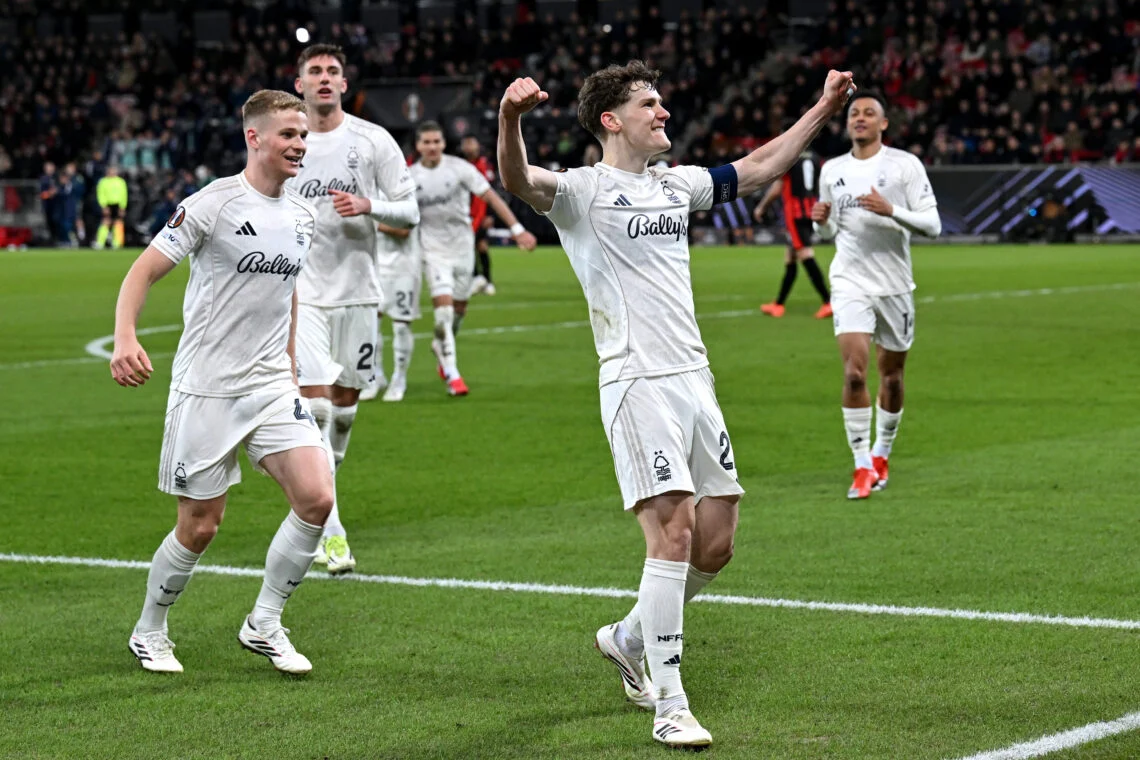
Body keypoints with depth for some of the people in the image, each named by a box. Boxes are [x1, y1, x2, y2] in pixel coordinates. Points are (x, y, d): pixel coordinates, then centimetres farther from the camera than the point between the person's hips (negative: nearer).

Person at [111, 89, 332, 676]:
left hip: (272, 386, 6)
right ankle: (149, 632, 24)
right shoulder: (213, 204, -11)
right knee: (200, 526, 0)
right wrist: (125, 338, -27)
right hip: (206, 389, -6)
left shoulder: (302, 215, 9)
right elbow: (143, 271, -11)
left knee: (316, 499, -11)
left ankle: (264, 625, 6)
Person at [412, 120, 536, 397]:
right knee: (443, 305, -15)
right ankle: (452, 374, -13)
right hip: (433, 250, -1)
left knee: (460, 308, 11)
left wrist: (517, 229, -12)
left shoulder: (459, 168, -7)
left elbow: (491, 197, -7)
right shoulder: (410, 177, -3)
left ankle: (440, 346, 42)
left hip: (463, 247, 1)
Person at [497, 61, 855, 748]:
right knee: (673, 531, -16)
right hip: (638, 383, -7)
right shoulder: (584, 190, -5)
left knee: (715, 543, 8)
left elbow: (758, 169, 29)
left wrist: (824, 110, 28)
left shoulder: (677, 184, 17)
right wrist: (511, 118, -45)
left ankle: (630, 638, 32)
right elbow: (519, 181, -25)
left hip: (695, 378, 8)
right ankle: (669, 706, -11)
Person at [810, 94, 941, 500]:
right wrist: (821, 220, -4)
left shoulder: (905, 164, -3)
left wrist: (891, 211, -23)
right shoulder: (832, 170, 8)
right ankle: (862, 466, -8)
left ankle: (881, 455, 29)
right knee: (854, 372, -14)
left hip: (894, 284, -1)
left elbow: (932, 224, -8)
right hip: (850, 281, 1)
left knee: (891, 376, 9)